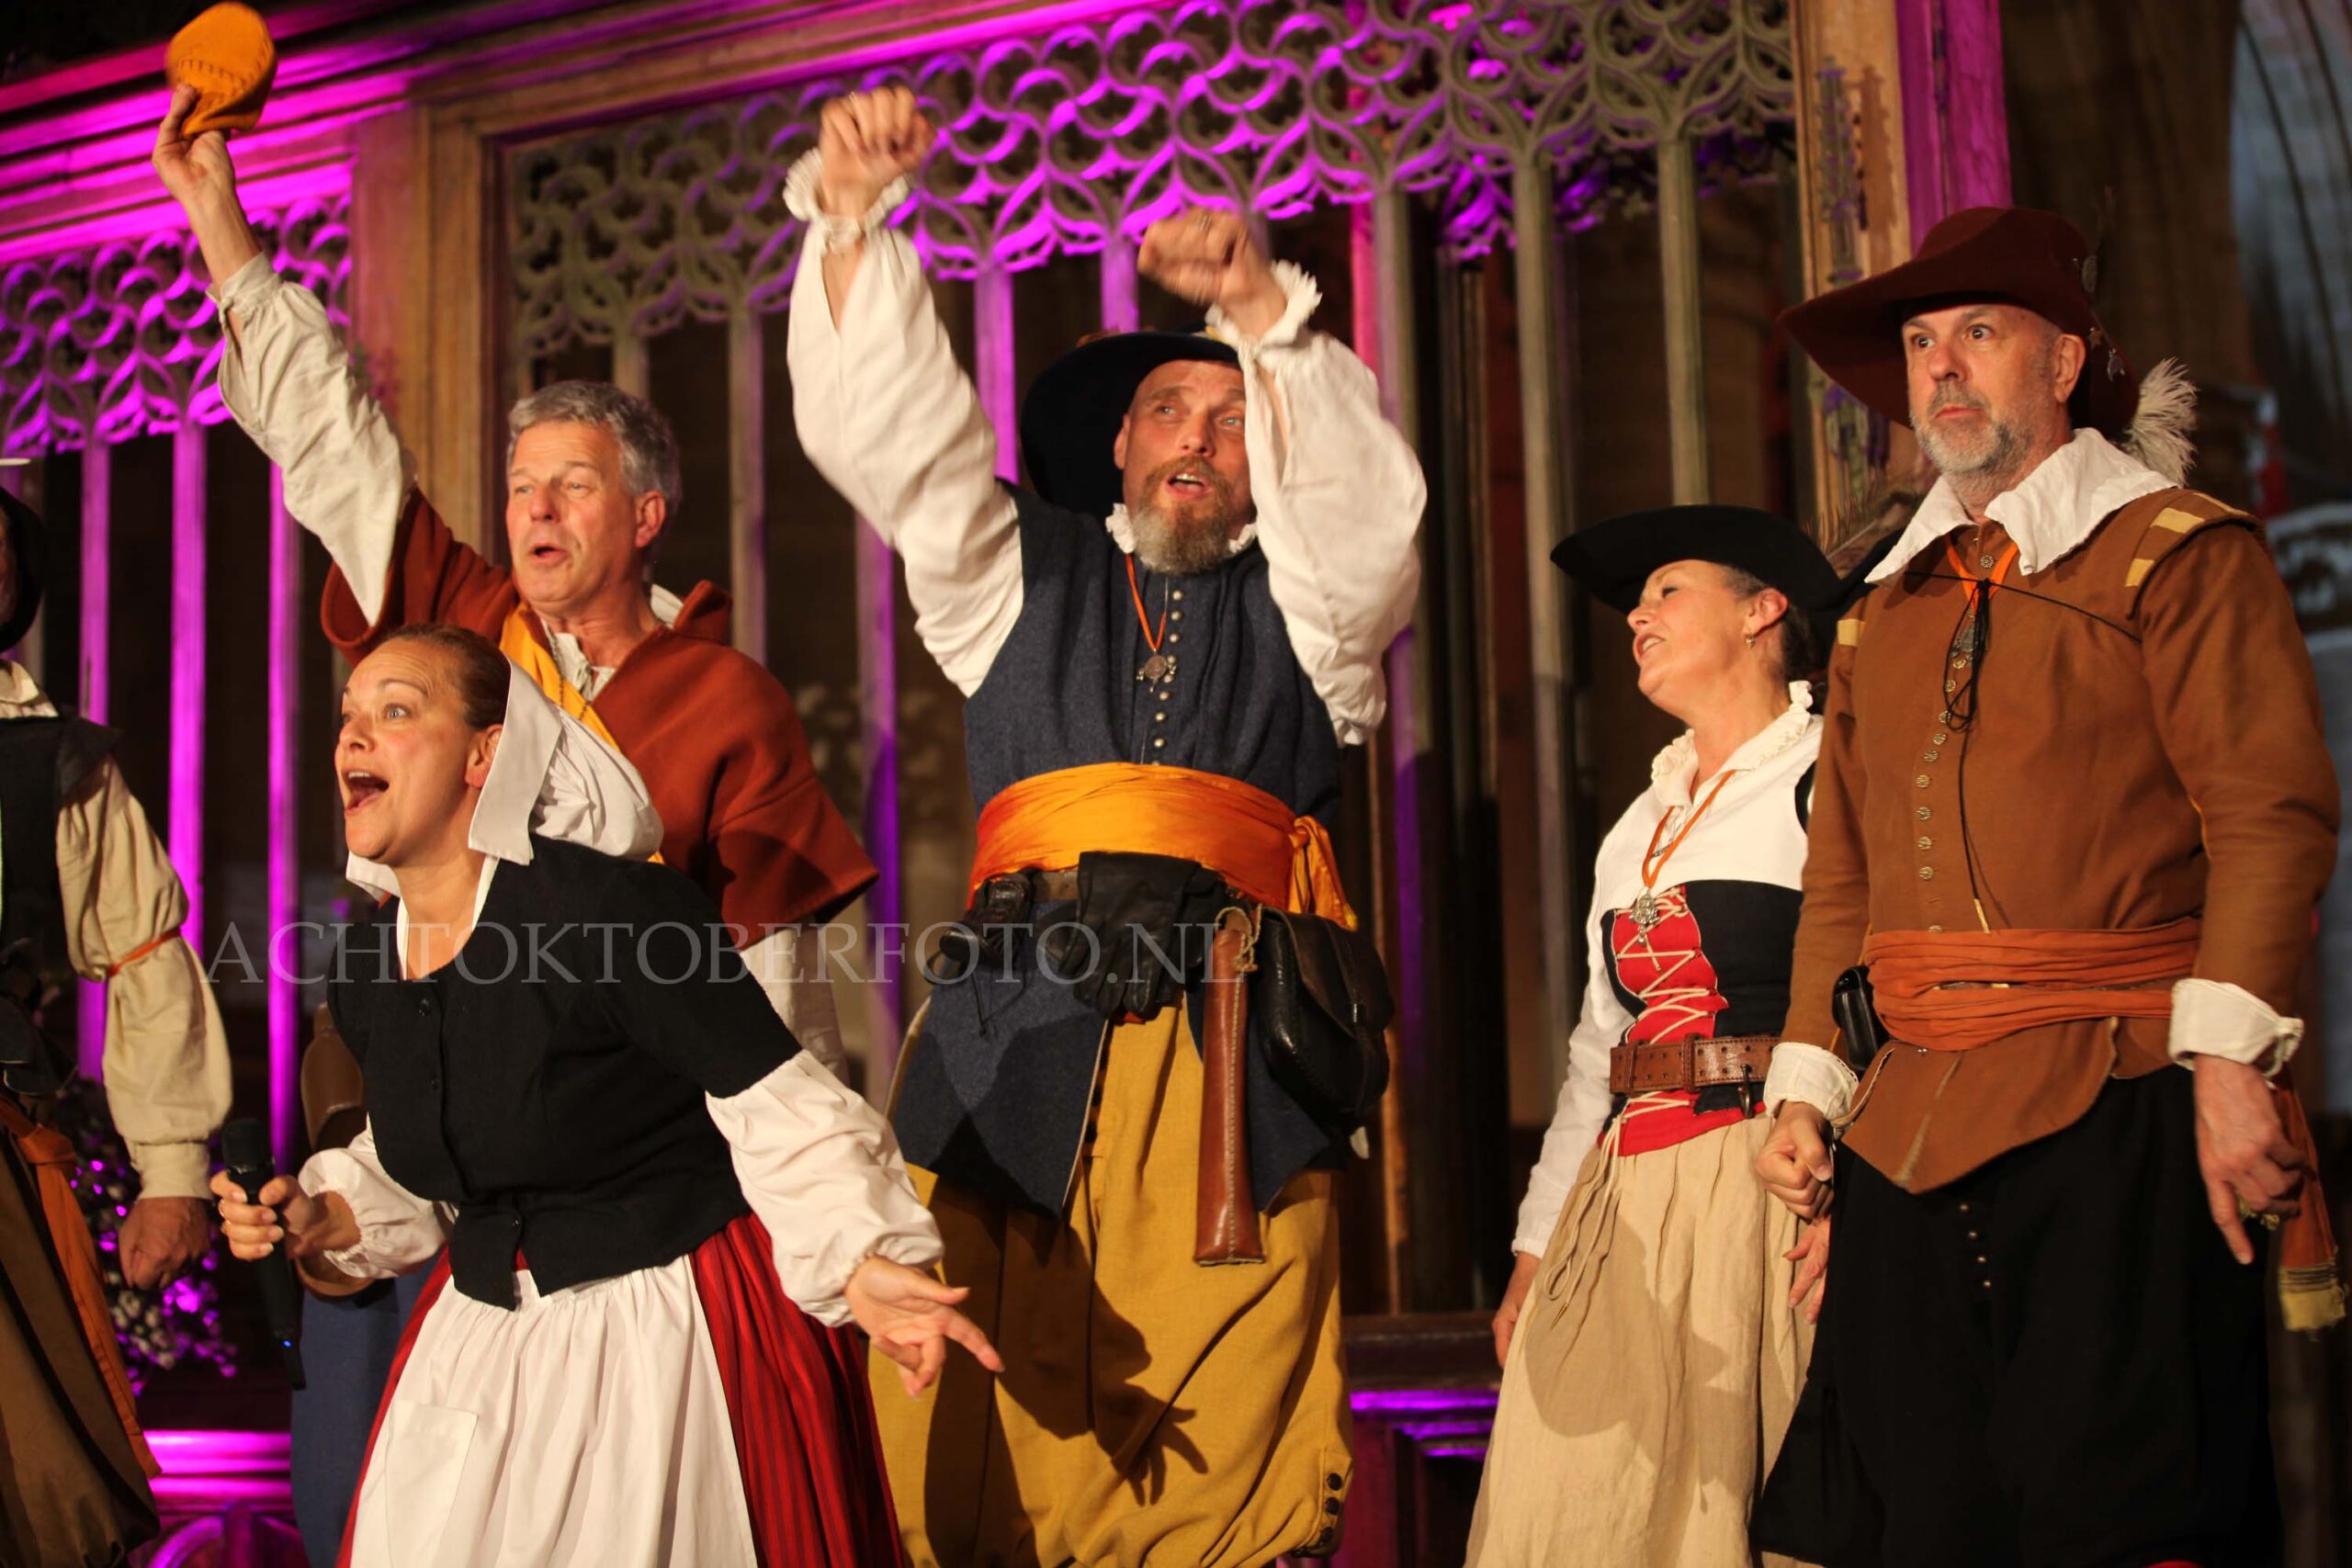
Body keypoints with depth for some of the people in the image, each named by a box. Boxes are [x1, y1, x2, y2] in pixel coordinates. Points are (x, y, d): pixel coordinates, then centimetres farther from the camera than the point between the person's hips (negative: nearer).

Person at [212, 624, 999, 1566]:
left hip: (671, 1333, -6)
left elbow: (777, 1110, -21)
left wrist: (860, 1264, -33)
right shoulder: (364, 970, 2)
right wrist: (316, 1219, 0)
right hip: (486, 1330, 7)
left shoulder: (611, 912, -21)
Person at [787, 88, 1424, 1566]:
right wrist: (853, 216, -2)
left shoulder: (1301, 601, 20)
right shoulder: (1023, 575, 23)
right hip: (1018, 1051, 1)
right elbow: (895, 427, 11)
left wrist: (1264, 305, -12)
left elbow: (1368, 498, 0)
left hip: (1228, 1058, 0)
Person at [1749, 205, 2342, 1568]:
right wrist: (1806, 1088, 13)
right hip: (1908, 1131, 6)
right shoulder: (1882, 616, 21)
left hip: (2119, 1112, -6)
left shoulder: (2180, 554, 3)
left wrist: (2230, 1060, -16)